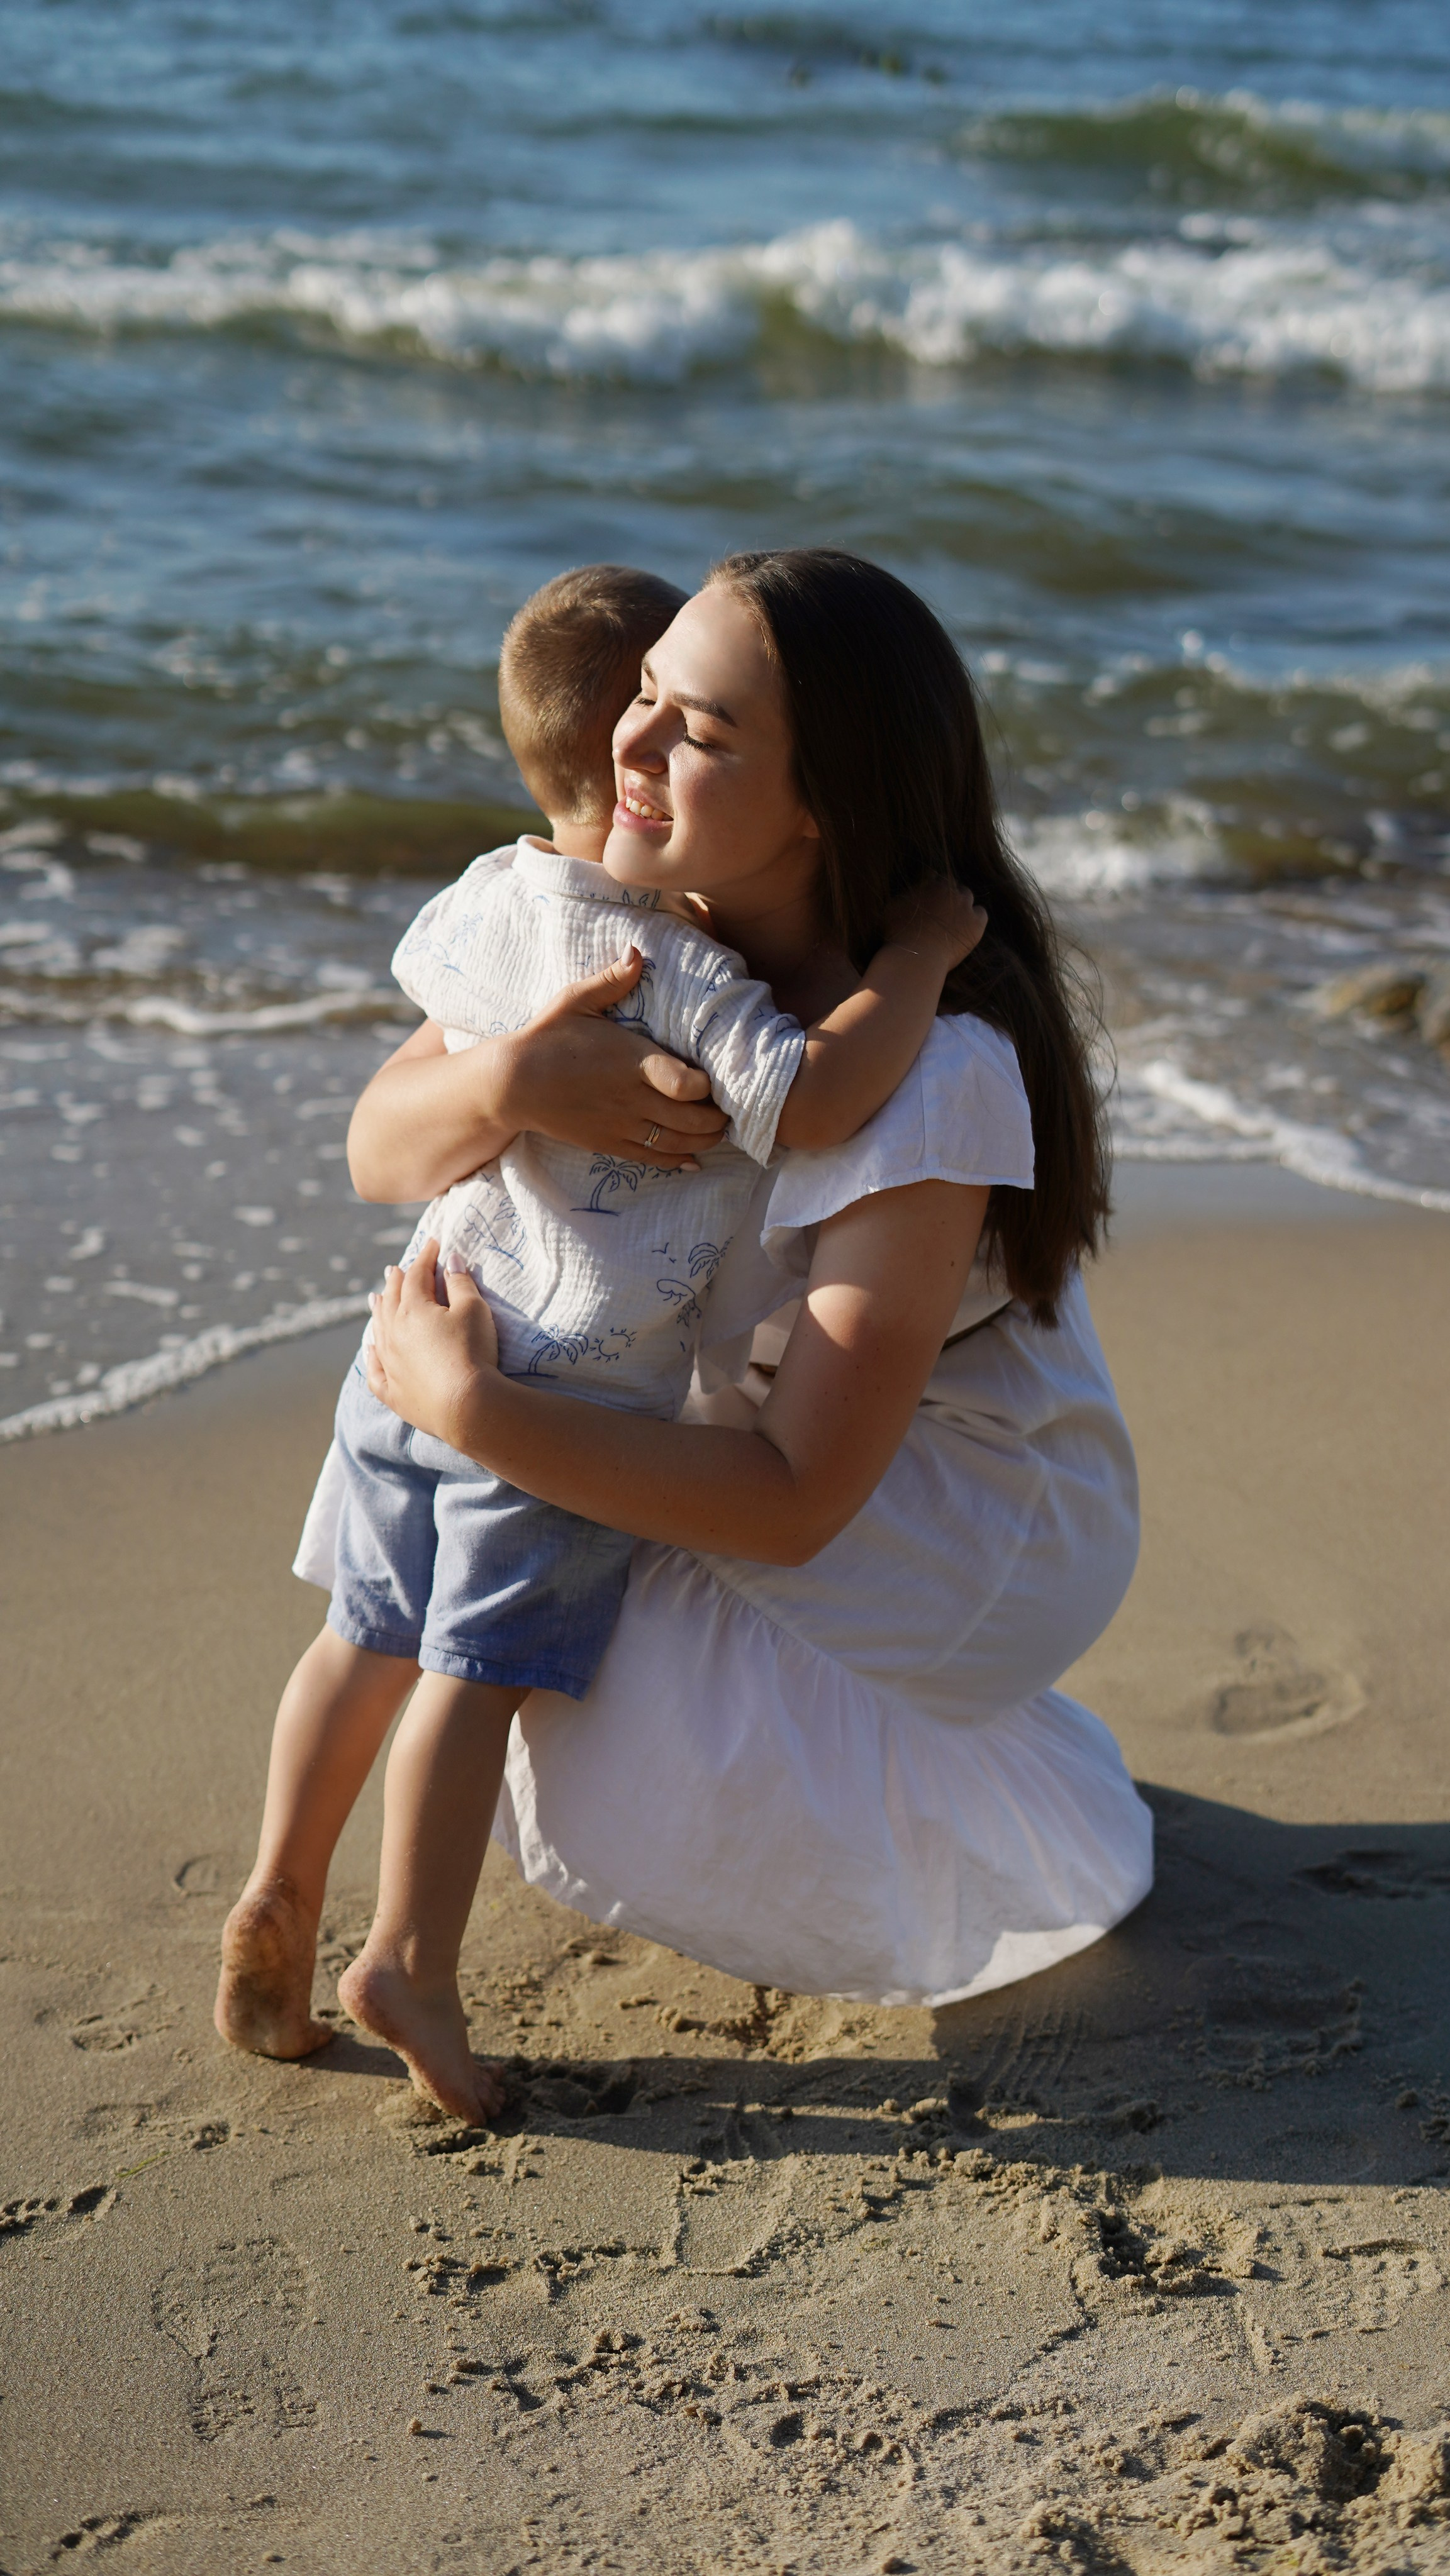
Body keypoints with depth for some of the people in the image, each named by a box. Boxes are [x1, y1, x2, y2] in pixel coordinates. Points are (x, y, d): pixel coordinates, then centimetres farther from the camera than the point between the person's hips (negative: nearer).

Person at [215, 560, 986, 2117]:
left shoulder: (484, 903, 4)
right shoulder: (680, 985, -21)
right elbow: (817, 1100, -31)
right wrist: (918, 952, -19)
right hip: (566, 1402, -7)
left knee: (371, 1636, 16)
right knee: (481, 1665, -1)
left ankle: (275, 1891, 22)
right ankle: (408, 1956, 3)